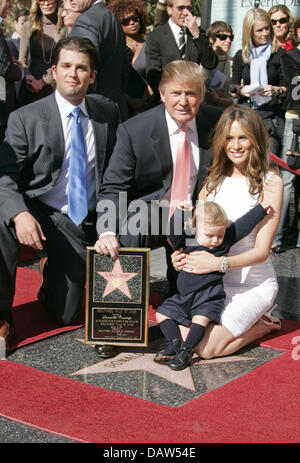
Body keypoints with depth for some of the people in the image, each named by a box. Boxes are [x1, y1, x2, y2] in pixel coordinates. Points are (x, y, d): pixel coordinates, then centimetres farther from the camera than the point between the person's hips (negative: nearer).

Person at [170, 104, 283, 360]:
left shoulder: (270, 182, -8)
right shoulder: (213, 179, 7)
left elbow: (261, 250, -12)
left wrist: (219, 262, -28)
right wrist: (181, 253, -12)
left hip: (253, 282, -5)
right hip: (212, 281, 5)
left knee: (206, 347, -19)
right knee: (183, 335, -15)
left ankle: (262, 324, 9)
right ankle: (245, 319, 10)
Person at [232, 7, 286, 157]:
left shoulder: (280, 54, 3)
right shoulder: (241, 56, 10)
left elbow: (288, 87, 5)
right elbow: (233, 86, 15)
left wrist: (277, 90, -16)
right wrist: (242, 90, -6)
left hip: (272, 113, -2)